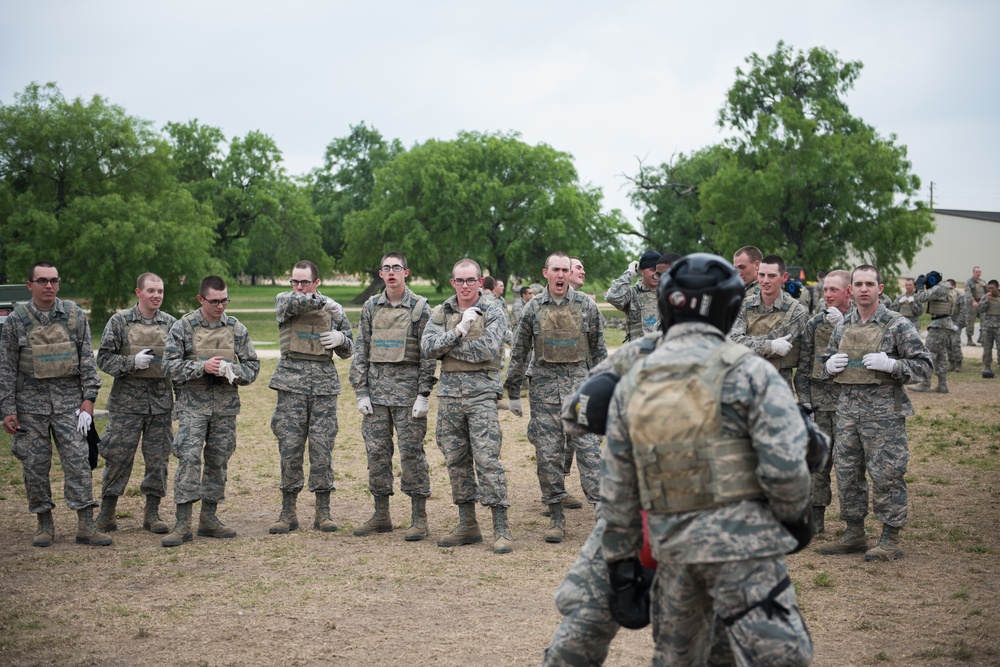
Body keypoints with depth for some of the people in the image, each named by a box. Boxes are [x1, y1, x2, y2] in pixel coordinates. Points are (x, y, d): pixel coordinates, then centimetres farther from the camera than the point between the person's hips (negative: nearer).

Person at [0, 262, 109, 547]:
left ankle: (85, 525, -4)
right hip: (30, 401, 0)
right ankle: (45, 524, 16)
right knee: (35, 464, 4)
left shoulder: (75, 315, 2)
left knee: (77, 460, -6)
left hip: (69, 399, 0)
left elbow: (87, 359, 4)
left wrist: (89, 398, -3)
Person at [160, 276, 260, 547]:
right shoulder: (183, 327, -2)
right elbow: (170, 365, -5)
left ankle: (209, 518, 19)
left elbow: (252, 366, 8)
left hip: (226, 404, 3)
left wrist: (231, 370, -13)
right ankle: (183, 523, -11)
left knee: (218, 460, 8)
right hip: (193, 402, -3)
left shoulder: (236, 329, 6)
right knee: (189, 458, -12)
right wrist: (202, 367, -19)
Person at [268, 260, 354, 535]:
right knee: (289, 447, -2)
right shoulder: (283, 300, 7)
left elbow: (347, 351, 17)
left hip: (324, 382, 1)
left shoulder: (334, 309, 11)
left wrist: (341, 339, -3)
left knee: (322, 448, -2)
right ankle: (288, 512, 7)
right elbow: (293, 303, -18)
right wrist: (322, 303, -21)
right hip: (291, 381, -1)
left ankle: (323, 512, 5)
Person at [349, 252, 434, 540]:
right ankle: (381, 515, 17)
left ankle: (419, 519, 3)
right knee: (376, 451, 6)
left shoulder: (420, 308, -2)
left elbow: (428, 355, -4)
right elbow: (361, 351, 10)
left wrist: (424, 395, -10)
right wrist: (361, 392, 3)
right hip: (376, 388, 4)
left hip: (408, 388, -4)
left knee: (411, 451, -3)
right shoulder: (371, 307, 9)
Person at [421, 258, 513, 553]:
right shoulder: (441, 313, 11)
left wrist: (448, 348, -9)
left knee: (487, 459, -11)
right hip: (449, 393, 5)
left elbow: (489, 349, -16)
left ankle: (501, 529, -7)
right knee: (456, 461, 9)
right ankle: (467, 524, 19)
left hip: (481, 393, -5)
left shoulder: (493, 311, -2)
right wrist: (458, 331, -15)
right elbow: (427, 347, -3)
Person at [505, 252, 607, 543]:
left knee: (589, 448, -7)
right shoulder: (533, 309, 5)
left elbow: (598, 350, 9)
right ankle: (556, 517, 10)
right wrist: (513, 392, 10)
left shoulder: (587, 306, 3)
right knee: (547, 453, 2)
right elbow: (519, 353, 10)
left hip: (579, 382, -1)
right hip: (544, 385, 1)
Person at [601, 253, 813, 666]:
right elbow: (785, 467, -15)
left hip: (672, 547, 6)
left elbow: (617, 490, 9)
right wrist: (795, 515, 6)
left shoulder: (631, 386, 7)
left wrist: (620, 565, 15)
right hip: (742, 541, -5)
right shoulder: (749, 372, -7)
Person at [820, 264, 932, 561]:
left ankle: (891, 539, 6)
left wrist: (890, 365, -19)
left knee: (886, 475, -4)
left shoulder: (897, 325, -4)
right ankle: (854, 534, 22)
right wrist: (830, 366, 2)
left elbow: (924, 366, -5)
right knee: (846, 473, 10)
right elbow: (827, 362, 25)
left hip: (884, 412, -6)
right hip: (848, 410, 6)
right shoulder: (842, 327, 12)